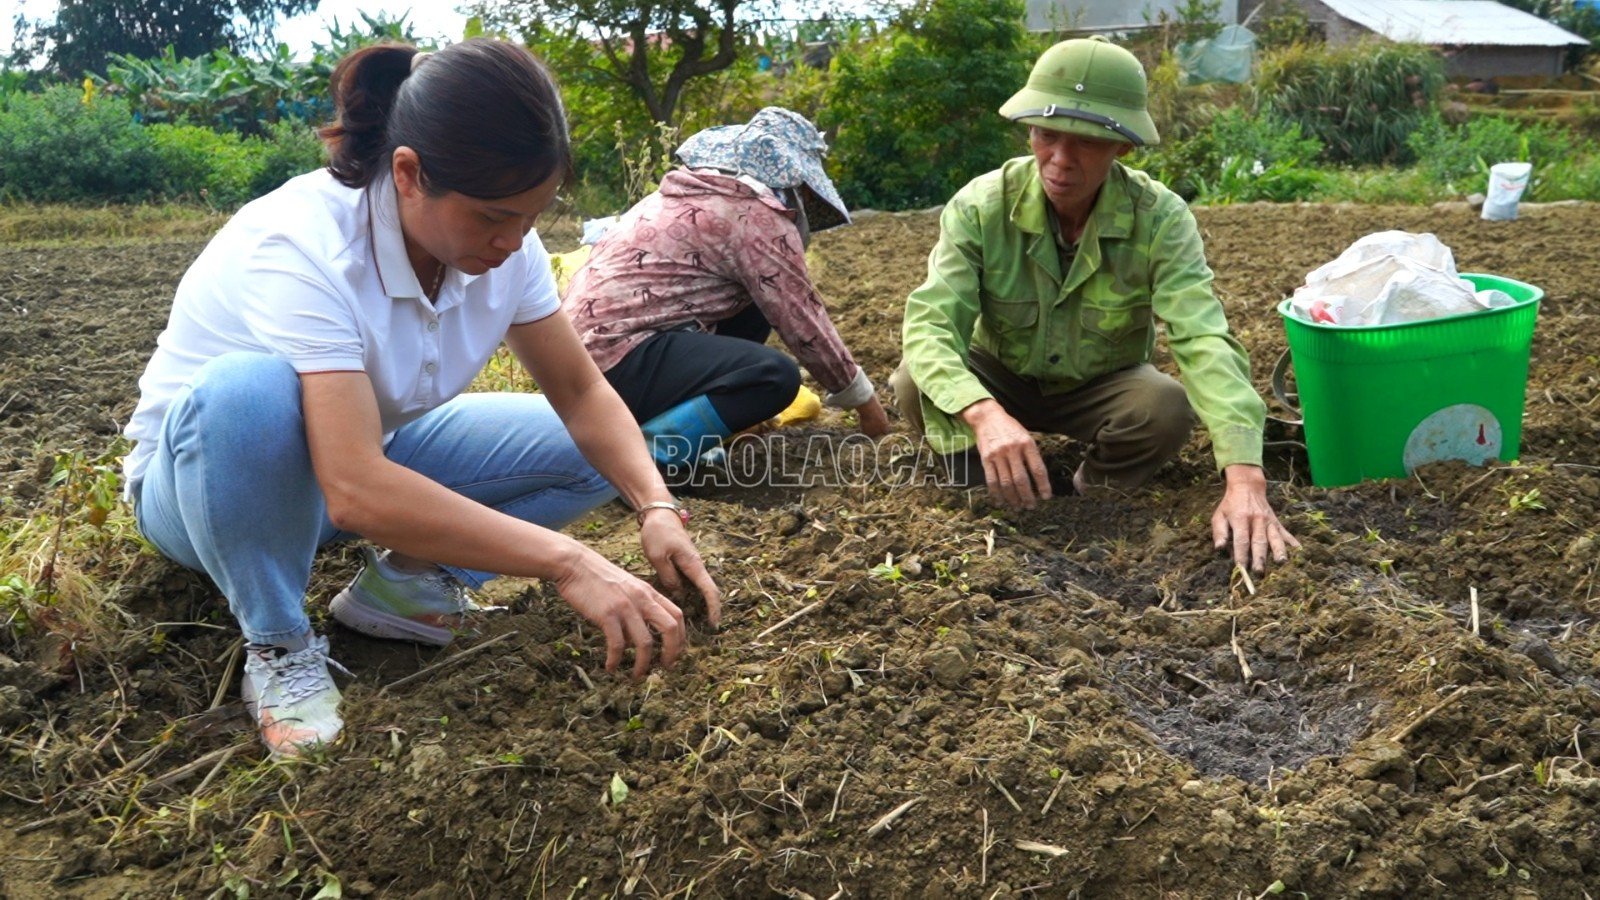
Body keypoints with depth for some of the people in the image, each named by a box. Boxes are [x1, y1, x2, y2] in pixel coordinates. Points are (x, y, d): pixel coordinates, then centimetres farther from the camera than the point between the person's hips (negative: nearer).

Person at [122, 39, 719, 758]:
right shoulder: (301, 249, -36)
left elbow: (581, 391, -10)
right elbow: (357, 493, -45)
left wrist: (655, 507, -28)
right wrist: (565, 562, -47)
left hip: (369, 456, 5)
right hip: (200, 477, -5)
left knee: (601, 450, -9)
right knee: (246, 394, -41)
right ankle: (281, 651, -18)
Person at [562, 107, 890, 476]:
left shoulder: (696, 192, 20)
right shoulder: (759, 216, -8)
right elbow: (803, 322, -6)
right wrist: (863, 399, 8)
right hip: (616, 359, -10)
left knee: (755, 307, 17)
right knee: (776, 375, -20)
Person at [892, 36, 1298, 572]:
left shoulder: (1161, 217, -24)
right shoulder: (980, 206, -24)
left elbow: (1205, 343, -34)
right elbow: (931, 323, -34)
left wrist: (1245, 479, -49)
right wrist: (985, 413, -56)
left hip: (1102, 387, 1)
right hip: (1002, 380, 0)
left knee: (1170, 408, -31)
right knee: (916, 384, -30)